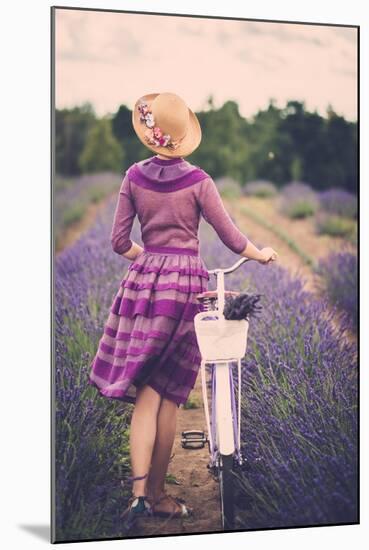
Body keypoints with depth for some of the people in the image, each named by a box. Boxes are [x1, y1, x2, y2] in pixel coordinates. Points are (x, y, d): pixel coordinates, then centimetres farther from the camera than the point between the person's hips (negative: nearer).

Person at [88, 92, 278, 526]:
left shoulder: (134, 177, 3)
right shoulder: (198, 181, -4)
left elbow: (119, 243, 5)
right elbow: (232, 239, 0)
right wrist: (262, 254, 20)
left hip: (144, 280, 2)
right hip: (187, 281, -2)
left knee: (146, 393, 5)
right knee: (169, 396, 5)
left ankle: (139, 490, -5)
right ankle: (158, 493, 14)